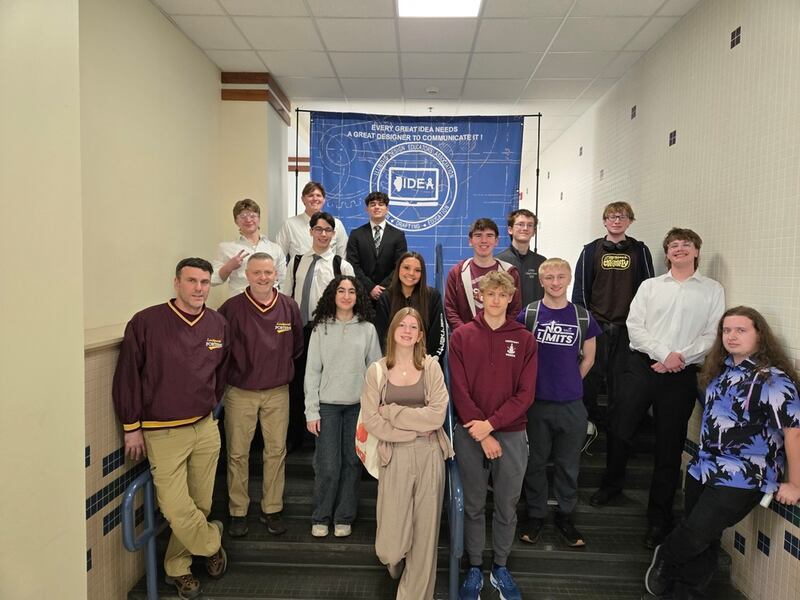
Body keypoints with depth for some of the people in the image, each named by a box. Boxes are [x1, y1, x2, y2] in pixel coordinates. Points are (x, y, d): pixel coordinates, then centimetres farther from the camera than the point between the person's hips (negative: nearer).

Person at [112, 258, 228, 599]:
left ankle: (177, 568, 34)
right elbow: (127, 377, -6)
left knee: (201, 503, 12)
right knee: (177, 509, -4)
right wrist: (132, 427, -4)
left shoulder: (218, 324, 2)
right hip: (162, 433, -4)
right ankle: (212, 544, 26)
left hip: (205, 429, 4)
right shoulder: (146, 322, -11)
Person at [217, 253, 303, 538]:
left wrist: (280, 368, 10)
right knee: (237, 453, 7)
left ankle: (272, 509, 26)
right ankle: (237, 512, 24)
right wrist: (233, 372, 2)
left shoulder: (289, 307, -3)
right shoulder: (231, 308, -11)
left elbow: (297, 346, 11)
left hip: (278, 392, 2)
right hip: (240, 393, -2)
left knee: (276, 451, 9)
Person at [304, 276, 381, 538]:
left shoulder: (367, 329, 2)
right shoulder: (321, 328, 1)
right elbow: (312, 372, 0)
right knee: (327, 466, 0)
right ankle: (321, 517, 21)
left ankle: (344, 517, 23)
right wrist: (311, 411, -4)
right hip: (328, 405, -1)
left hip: (359, 406, 1)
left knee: (352, 462, 6)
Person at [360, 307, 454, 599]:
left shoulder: (431, 367, 1)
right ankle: (396, 559, 39)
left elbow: (437, 415, -10)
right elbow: (371, 421, -6)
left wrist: (391, 411, -10)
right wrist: (415, 430, -11)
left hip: (429, 455, 0)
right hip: (395, 457, 0)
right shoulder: (377, 371, 1)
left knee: (425, 534, 8)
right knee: (390, 546, 1)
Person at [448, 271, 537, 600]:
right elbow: (459, 389, -6)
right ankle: (474, 568, 28)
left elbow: (525, 393, -4)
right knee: (473, 505, 11)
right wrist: (481, 435, -11)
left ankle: (501, 567, 31)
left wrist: (491, 423, -14)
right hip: (470, 434, 0)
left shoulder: (525, 339, 0)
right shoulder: (461, 336, -2)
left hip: (512, 434, 1)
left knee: (507, 506, 12)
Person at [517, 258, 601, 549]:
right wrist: (532, 384, 4)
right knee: (536, 462, 11)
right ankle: (535, 515, 28)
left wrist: (569, 383, 8)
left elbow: (588, 358, 11)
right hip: (537, 402, -1)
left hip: (572, 404, 2)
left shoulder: (583, 317, 1)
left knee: (569, 464, 13)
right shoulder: (528, 314, -4)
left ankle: (565, 516, 31)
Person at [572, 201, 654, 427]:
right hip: (596, 323, 0)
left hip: (628, 326, 1)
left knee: (620, 375, 7)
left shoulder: (640, 251, 6)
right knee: (592, 373, 4)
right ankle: (588, 415, 19)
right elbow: (581, 288, 3)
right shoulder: (591, 250, 4)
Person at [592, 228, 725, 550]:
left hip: (682, 374, -1)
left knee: (669, 446, 5)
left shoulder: (713, 290, 7)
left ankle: (659, 517, 17)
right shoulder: (650, 286, 10)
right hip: (643, 366, 1)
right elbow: (634, 325, 0)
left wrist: (680, 358, -13)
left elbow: (713, 336, -1)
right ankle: (612, 484, 27)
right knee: (619, 428, 0)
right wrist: (664, 353, -13)